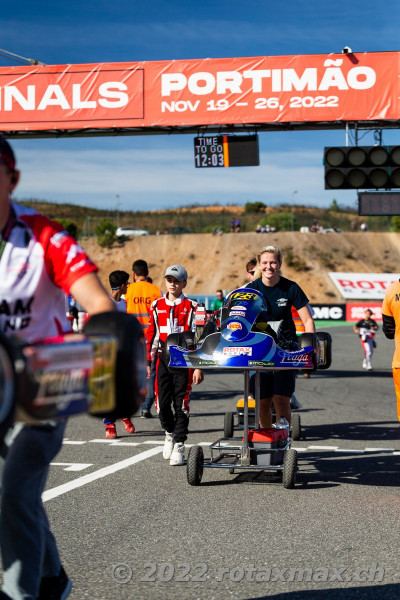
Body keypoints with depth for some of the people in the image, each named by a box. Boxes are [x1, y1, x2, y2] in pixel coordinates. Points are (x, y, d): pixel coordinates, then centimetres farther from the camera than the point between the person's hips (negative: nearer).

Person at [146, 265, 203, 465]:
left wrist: (199, 366, -6)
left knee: (181, 404, -4)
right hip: (163, 359, 3)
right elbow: (151, 334, 14)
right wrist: (147, 362, 10)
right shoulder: (157, 306, 10)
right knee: (162, 403, 2)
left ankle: (179, 446, 4)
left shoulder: (191, 307, 1)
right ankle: (170, 432, 30)